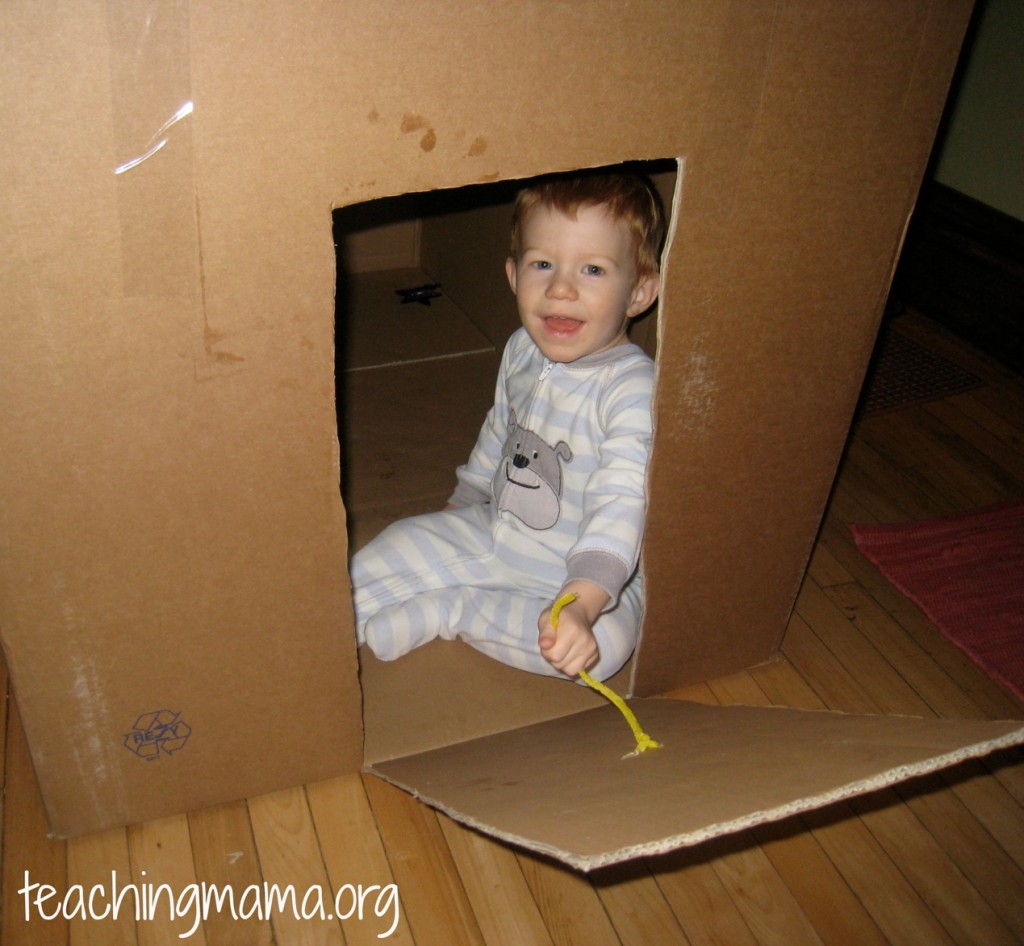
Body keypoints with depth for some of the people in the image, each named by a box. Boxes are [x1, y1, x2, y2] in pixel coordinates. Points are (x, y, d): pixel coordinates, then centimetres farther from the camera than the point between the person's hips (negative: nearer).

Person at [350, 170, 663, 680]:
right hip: (491, 533, 6)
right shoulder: (522, 350, -2)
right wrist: (460, 503, 25)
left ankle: (445, 611, -18)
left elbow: (622, 504, -35)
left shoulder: (634, 389, -27)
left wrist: (581, 602, -48)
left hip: (579, 569, -5)